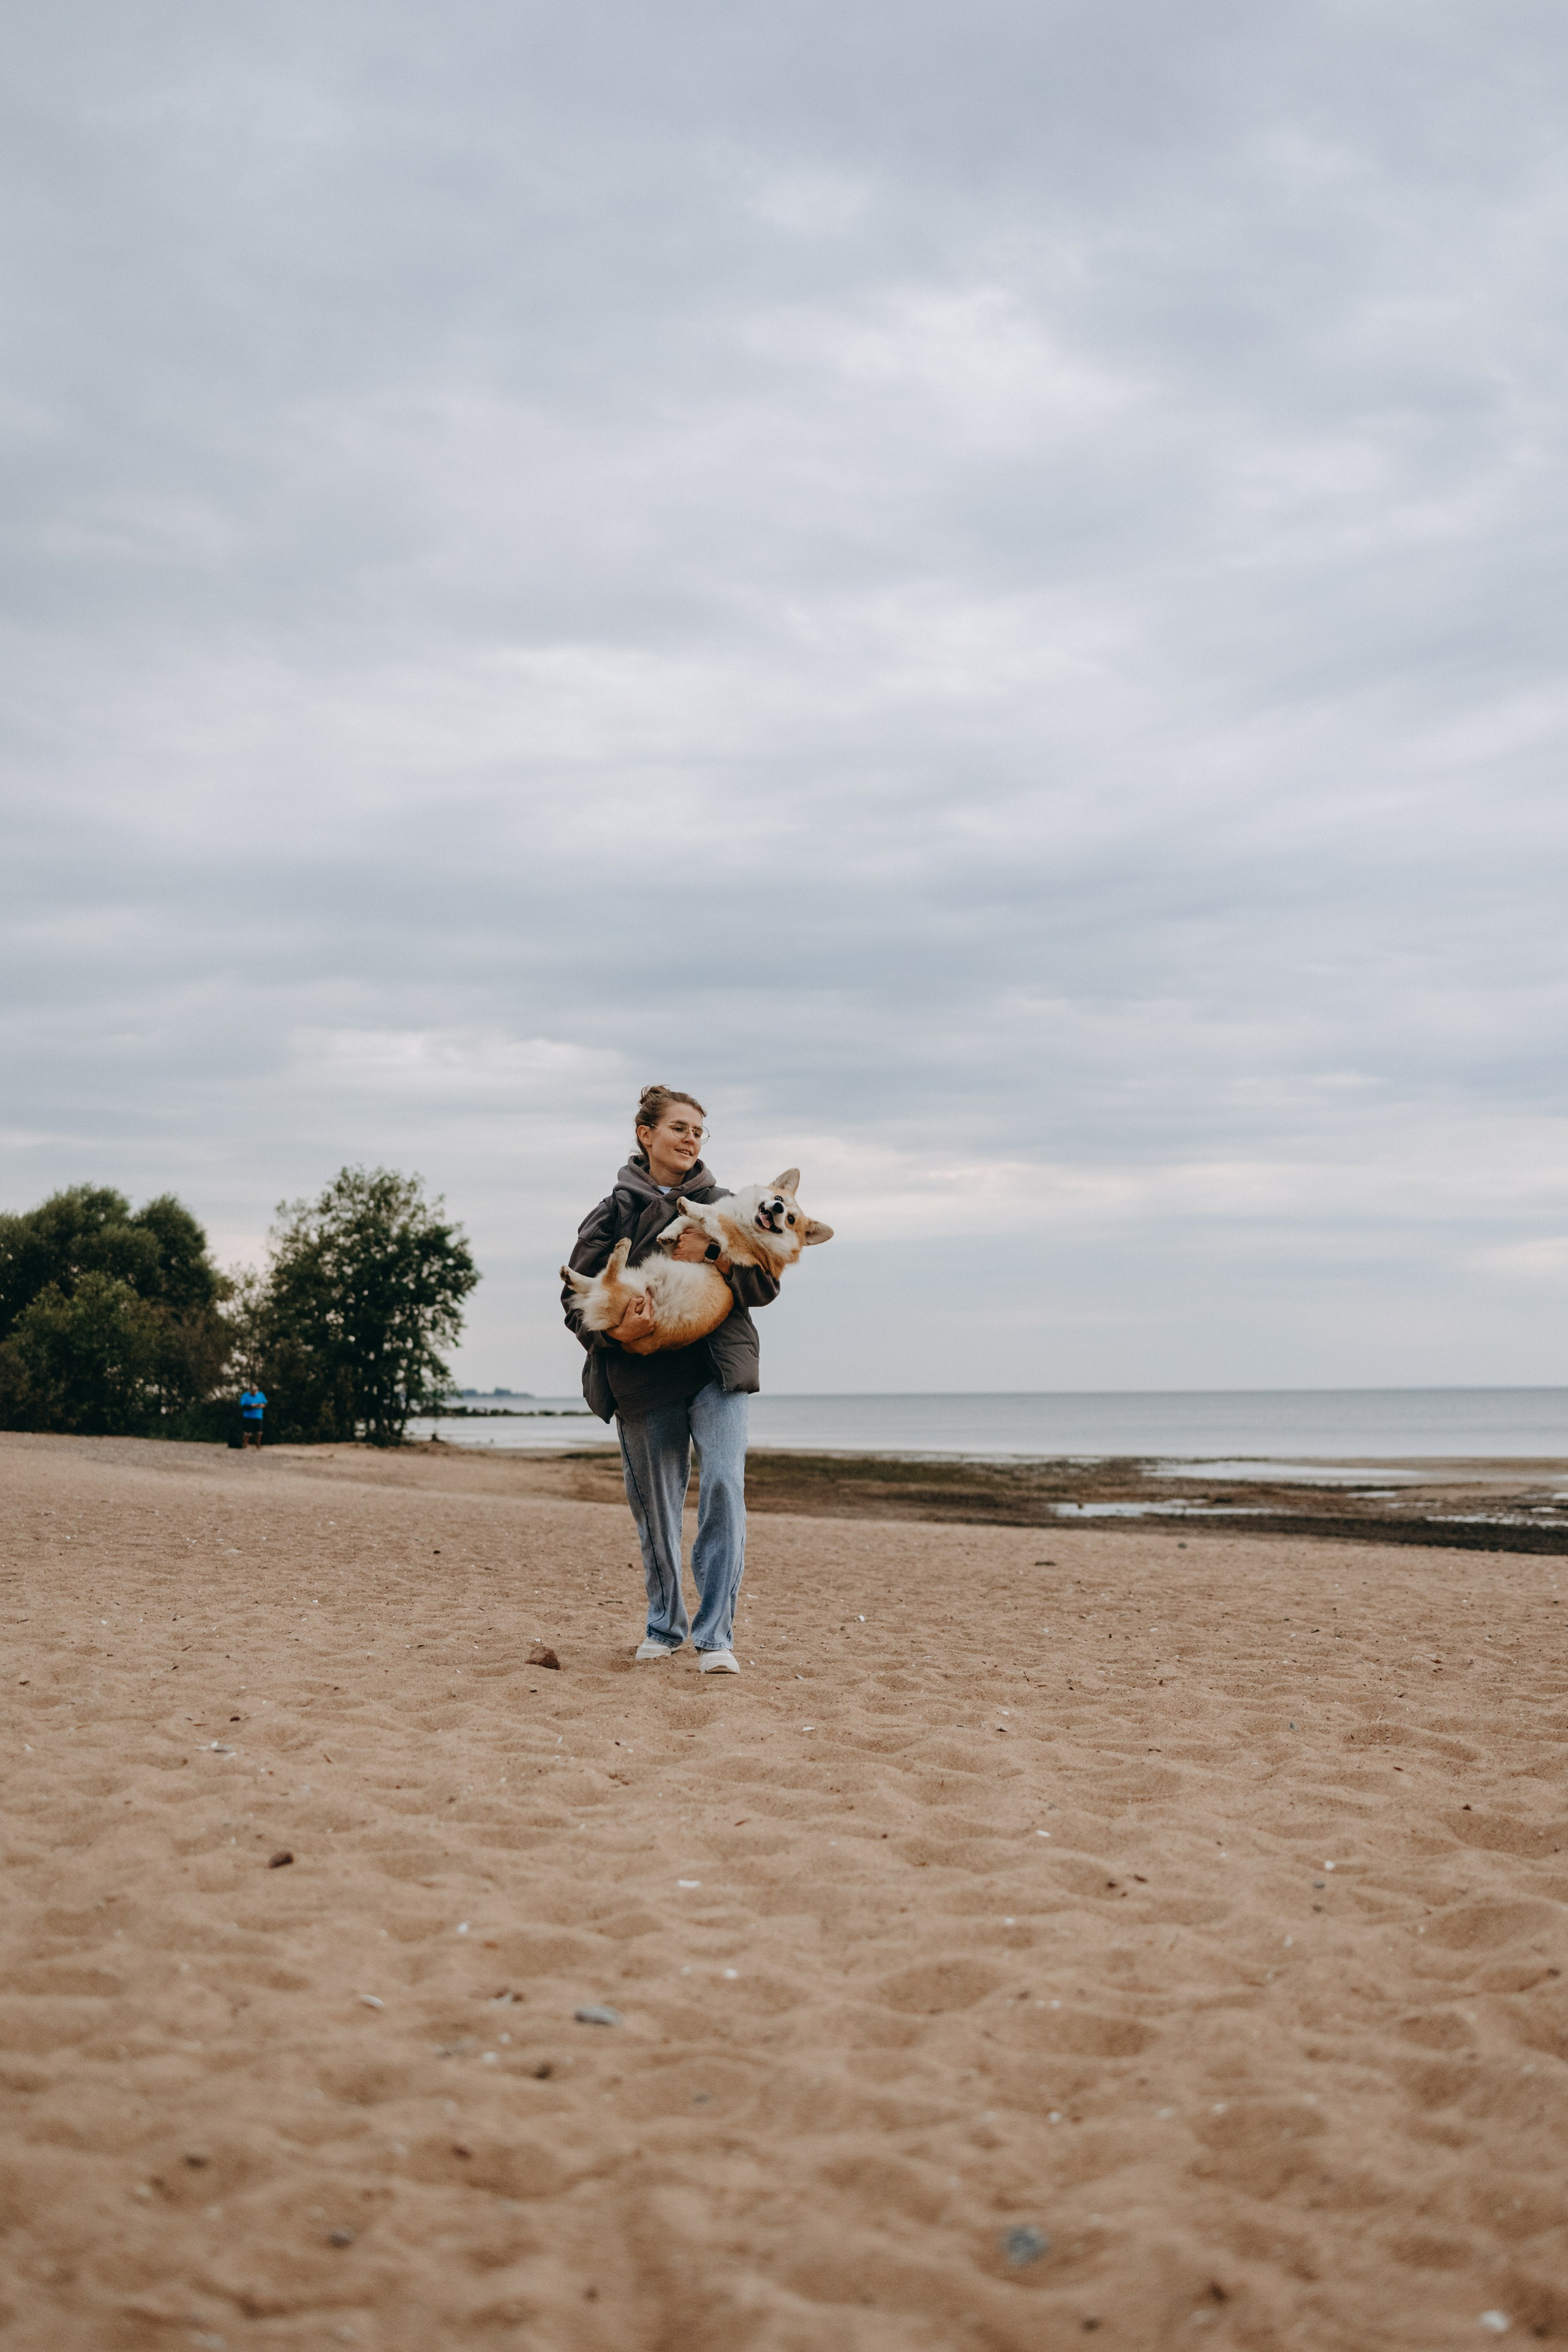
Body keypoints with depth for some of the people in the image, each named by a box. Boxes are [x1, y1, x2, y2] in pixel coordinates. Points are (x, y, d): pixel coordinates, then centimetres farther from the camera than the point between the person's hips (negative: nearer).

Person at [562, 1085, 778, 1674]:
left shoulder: (722, 1205, 10)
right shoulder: (616, 1211, 5)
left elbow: (766, 1284, 6)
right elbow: (577, 1293, 2)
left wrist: (715, 1259, -12)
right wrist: (614, 1331, -17)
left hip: (716, 1367, 0)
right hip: (644, 1374, 0)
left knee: (724, 1486, -16)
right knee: (655, 1503, 8)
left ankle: (715, 1634, -11)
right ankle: (664, 1625, 29)